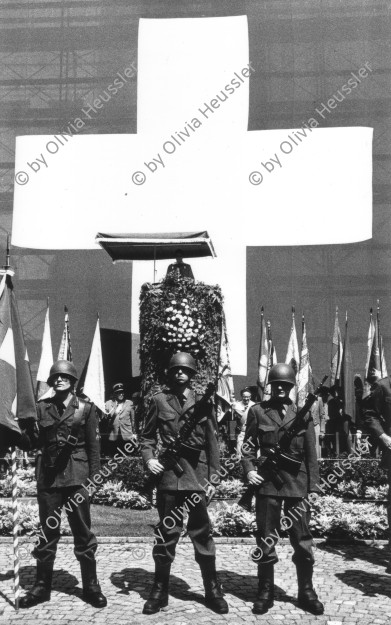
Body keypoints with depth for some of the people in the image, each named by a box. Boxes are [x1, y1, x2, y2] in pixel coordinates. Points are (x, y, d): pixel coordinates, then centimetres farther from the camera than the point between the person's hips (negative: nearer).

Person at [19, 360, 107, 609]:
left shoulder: (85, 408, 2)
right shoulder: (42, 407, 8)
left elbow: (94, 445, 2)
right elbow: (36, 443, 7)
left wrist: (93, 476, -3)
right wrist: (28, 427, -12)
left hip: (77, 476, -2)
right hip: (48, 476, 2)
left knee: (83, 533, 2)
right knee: (48, 532, 8)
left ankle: (91, 587, 12)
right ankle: (42, 586, 17)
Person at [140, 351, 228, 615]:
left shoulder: (203, 402, 5)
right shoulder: (159, 400, 5)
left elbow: (212, 442, 5)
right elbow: (147, 435, 11)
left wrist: (213, 477, 1)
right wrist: (149, 458, -7)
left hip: (197, 475, 0)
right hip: (169, 474, 0)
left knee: (202, 533, 5)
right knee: (166, 533, 6)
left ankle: (213, 590, 16)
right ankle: (160, 591, 17)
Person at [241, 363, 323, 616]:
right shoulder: (258, 411, 4)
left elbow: (311, 453, 6)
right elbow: (249, 446, 7)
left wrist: (313, 485, 1)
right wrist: (249, 469, -9)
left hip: (297, 483, 1)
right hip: (267, 481, -1)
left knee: (303, 540, 4)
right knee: (266, 539, 5)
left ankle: (307, 592, 18)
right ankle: (265, 593, 17)